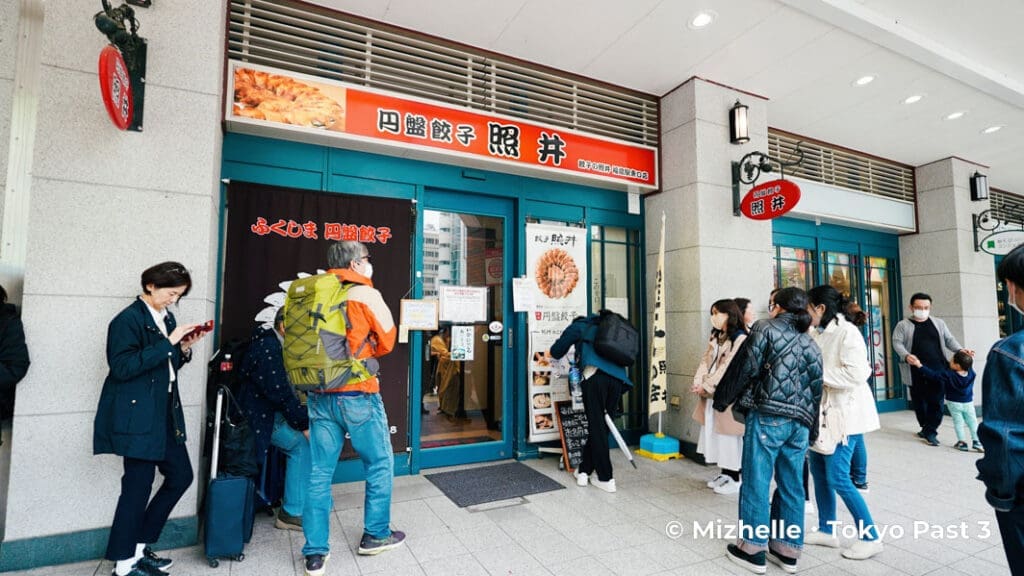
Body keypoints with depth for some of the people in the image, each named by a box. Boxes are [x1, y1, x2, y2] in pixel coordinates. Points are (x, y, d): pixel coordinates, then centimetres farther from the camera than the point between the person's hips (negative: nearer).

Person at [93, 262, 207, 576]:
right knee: (138, 486, 0)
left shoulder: (167, 318, 12)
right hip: (138, 416, -8)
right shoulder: (128, 319, -11)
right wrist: (168, 342, -23)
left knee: (181, 475, 10)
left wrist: (184, 348, 1)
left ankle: (139, 546, 26)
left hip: (166, 413, 8)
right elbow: (122, 367, -21)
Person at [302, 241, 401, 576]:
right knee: (379, 464, 13)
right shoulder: (365, 295, -7)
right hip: (357, 394, -5)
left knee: (320, 472, 12)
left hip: (319, 395, 6)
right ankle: (376, 535, 25)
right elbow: (387, 341, -3)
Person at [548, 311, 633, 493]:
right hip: (618, 377, 5)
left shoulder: (579, 325, 21)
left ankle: (606, 478, 6)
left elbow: (557, 351, 22)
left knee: (597, 426, 3)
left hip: (595, 375, -5)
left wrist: (551, 353, 45)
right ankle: (584, 469, 23)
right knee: (601, 425, 13)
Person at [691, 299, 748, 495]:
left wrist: (706, 386, -17)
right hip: (712, 394, 8)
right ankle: (725, 473, 26)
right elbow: (705, 360, 8)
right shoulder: (716, 337, 15)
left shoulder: (740, 338, -12)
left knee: (730, 436, 2)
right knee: (717, 434, 13)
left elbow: (728, 367, -18)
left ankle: (735, 478, 15)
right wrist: (698, 383, -6)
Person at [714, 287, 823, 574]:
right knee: (791, 485, 14)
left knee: (756, 482, 1)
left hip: (768, 417, -7)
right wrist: (810, 428, 21)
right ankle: (787, 550, 23)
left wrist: (721, 400, 2)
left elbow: (747, 370, -8)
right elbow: (816, 388, 17)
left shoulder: (765, 328, 0)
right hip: (800, 422, 7)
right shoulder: (811, 344, 18)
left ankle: (753, 549, 9)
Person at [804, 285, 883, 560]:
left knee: (838, 479, -4)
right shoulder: (820, 333, 8)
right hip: (824, 412, 9)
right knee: (819, 471, 14)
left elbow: (856, 373, -24)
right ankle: (826, 530, 27)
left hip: (845, 413, -9)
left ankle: (870, 537, 14)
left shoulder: (847, 331, -16)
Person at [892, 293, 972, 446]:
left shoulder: (938, 323, 14)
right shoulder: (903, 325, 3)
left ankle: (930, 431, 5)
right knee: (919, 401, 7)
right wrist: (906, 355, -22)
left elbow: (949, 340, 13)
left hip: (937, 370, 2)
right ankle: (926, 428, 24)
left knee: (936, 401, -4)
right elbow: (897, 343, -4)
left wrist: (960, 350, -6)